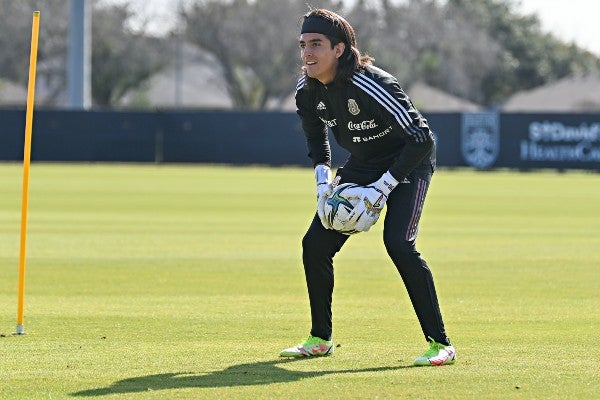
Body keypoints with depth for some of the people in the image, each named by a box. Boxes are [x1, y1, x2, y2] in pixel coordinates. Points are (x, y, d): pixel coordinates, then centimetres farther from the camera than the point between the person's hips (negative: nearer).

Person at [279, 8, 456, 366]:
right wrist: (323, 180, -2)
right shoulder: (307, 90, -11)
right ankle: (321, 340, 19)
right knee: (315, 243, 1)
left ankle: (440, 344, -18)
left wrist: (382, 188, -32)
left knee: (398, 242, -26)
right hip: (362, 165, 7)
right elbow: (316, 134, 12)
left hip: (408, 162, -7)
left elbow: (422, 139, -33)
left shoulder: (371, 85, -33)